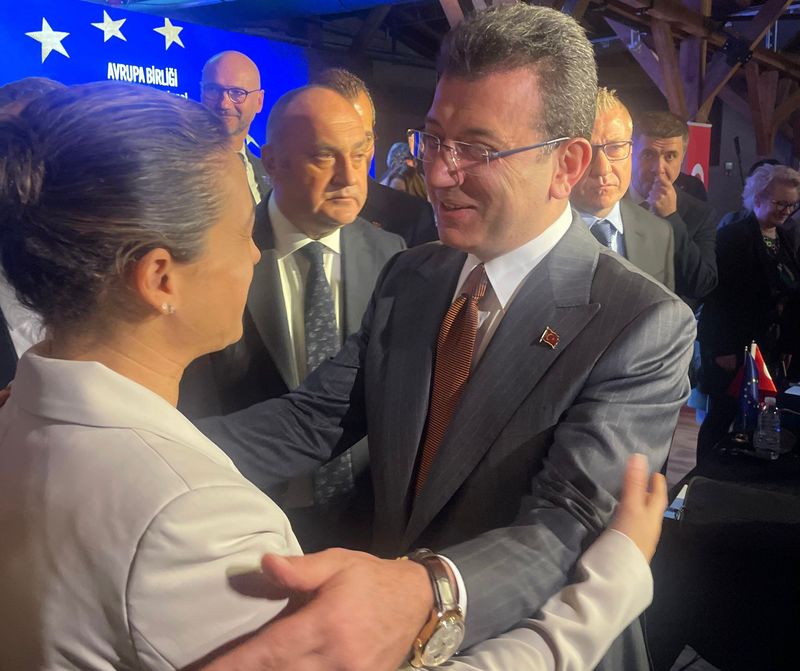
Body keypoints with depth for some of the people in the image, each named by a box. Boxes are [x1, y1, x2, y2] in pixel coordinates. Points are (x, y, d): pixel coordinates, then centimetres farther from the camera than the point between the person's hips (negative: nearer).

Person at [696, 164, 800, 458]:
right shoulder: (733, 236, -8)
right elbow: (717, 295, -12)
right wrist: (722, 350, -15)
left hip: (774, 354, 6)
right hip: (733, 352, -6)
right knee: (722, 417, 2)